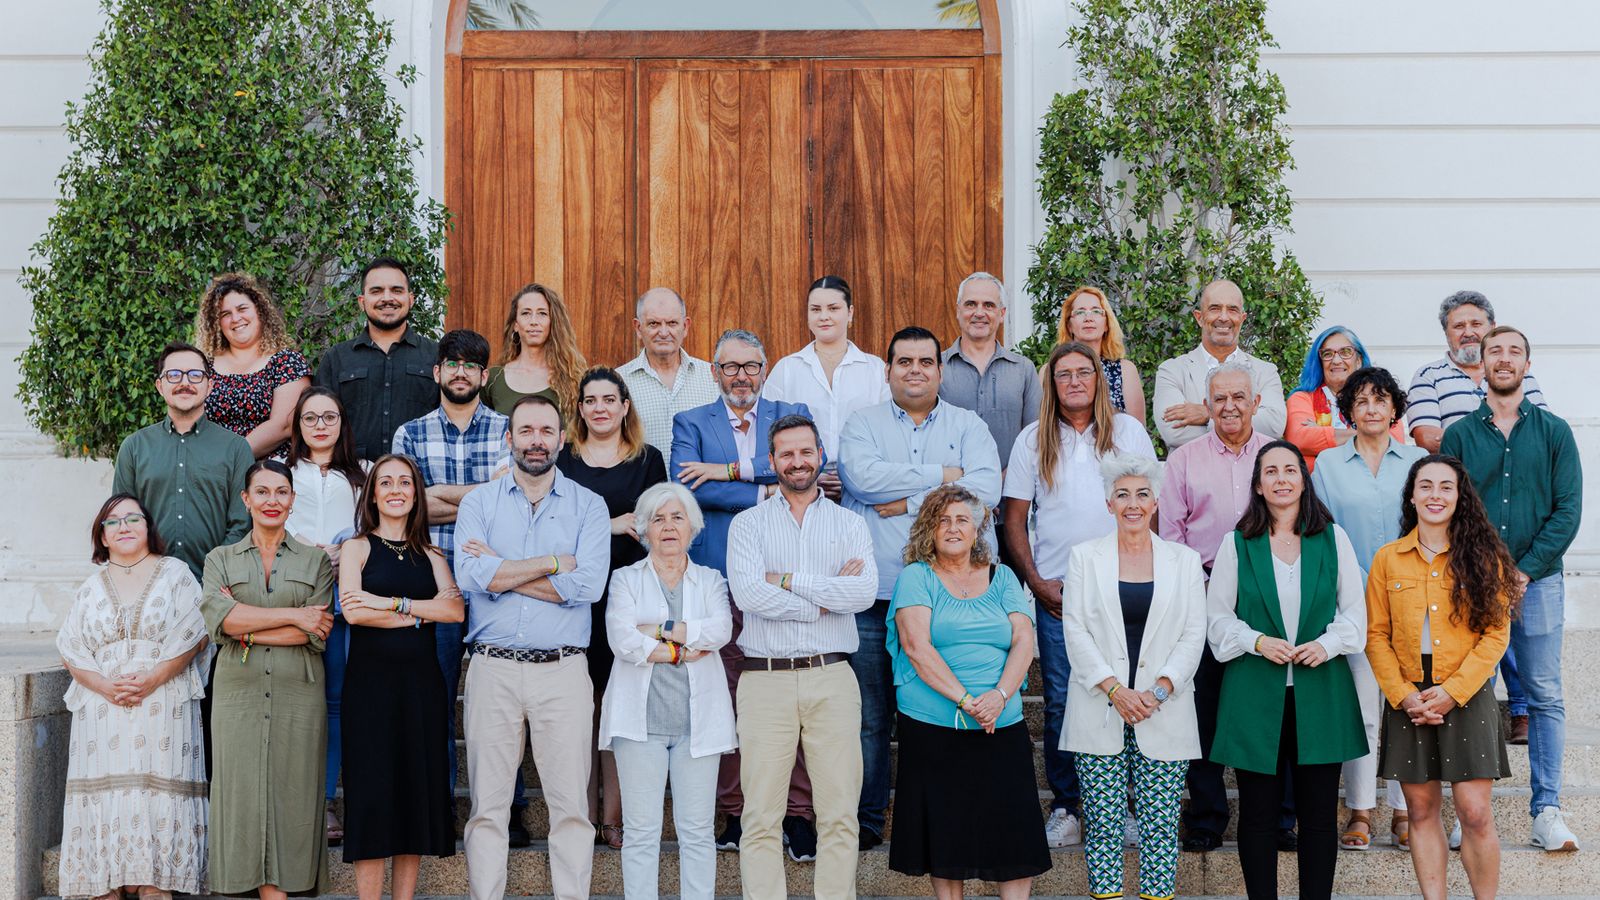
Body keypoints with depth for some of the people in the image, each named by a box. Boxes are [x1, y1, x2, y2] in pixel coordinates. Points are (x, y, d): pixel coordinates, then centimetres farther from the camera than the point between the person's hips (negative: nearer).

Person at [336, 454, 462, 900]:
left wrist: (392, 603, -12)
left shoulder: (430, 555, 14)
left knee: (417, 789, 3)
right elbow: (353, 611, -10)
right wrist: (420, 612, -5)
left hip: (421, 682, 3)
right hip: (370, 681, -3)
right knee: (373, 793, -4)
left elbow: (456, 609, -4)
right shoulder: (358, 547, 6)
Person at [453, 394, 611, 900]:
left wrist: (500, 571, -7)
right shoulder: (479, 502, 9)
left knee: (570, 804, 1)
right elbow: (470, 576, -9)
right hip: (493, 669, 1)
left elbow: (588, 585, -10)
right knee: (487, 804, 4)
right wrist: (553, 563, -8)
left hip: (563, 670, -1)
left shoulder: (588, 506, 6)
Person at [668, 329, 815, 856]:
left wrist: (732, 470, -10)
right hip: (720, 576, 0)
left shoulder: (794, 415, 14)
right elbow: (687, 488, -6)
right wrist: (765, 492, -7)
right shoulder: (690, 423, 12)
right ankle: (734, 813, 10)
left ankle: (798, 813, 6)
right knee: (725, 698, 1)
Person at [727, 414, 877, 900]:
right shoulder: (748, 523, 10)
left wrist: (788, 579, -6)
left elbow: (864, 592, -6)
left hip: (831, 679, 1)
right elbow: (746, 592, -9)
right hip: (764, 679, -1)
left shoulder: (849, 523, 12)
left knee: (840, 814, 1)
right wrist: (825, 599, -5)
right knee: (761, 817, -2)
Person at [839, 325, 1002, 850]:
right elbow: (863, 476, -11)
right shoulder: (863, 424, 10)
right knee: (870, 713, 1)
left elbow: (986, 488, -6)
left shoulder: (968, 426, 12)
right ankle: (867, 817, 12)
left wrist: (908, 501, -9)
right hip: (877, 592, 0)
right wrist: (943, 475, -7)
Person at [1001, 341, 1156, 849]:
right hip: (1057, 591, 0)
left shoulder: (1128, 431, 8)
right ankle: (1066, 807, 10)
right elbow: (1014, 518, 7)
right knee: (1060, 702, 0)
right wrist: (1035, 581, -2)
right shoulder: (1034, 440, 7)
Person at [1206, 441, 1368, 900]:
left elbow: (1355, 612, 9)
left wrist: (1328, 644, -9)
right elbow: (1217, 617, 5)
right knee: (1258, 813, 4)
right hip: (1255, 694, -1)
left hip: (1320, 692, 1)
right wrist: (1257, 641, -11)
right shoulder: (1237, 544, 5)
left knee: (1319, 813, 3)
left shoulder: (1333, 539, 8)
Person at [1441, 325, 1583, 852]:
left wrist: (1523, 571, -10)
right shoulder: (1459, 435, 7)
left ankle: (1546, 810, 6)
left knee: (1545, 696, 1)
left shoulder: (1553, 432, 6)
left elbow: (1568, 510, 0)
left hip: (1538, 579, 0)